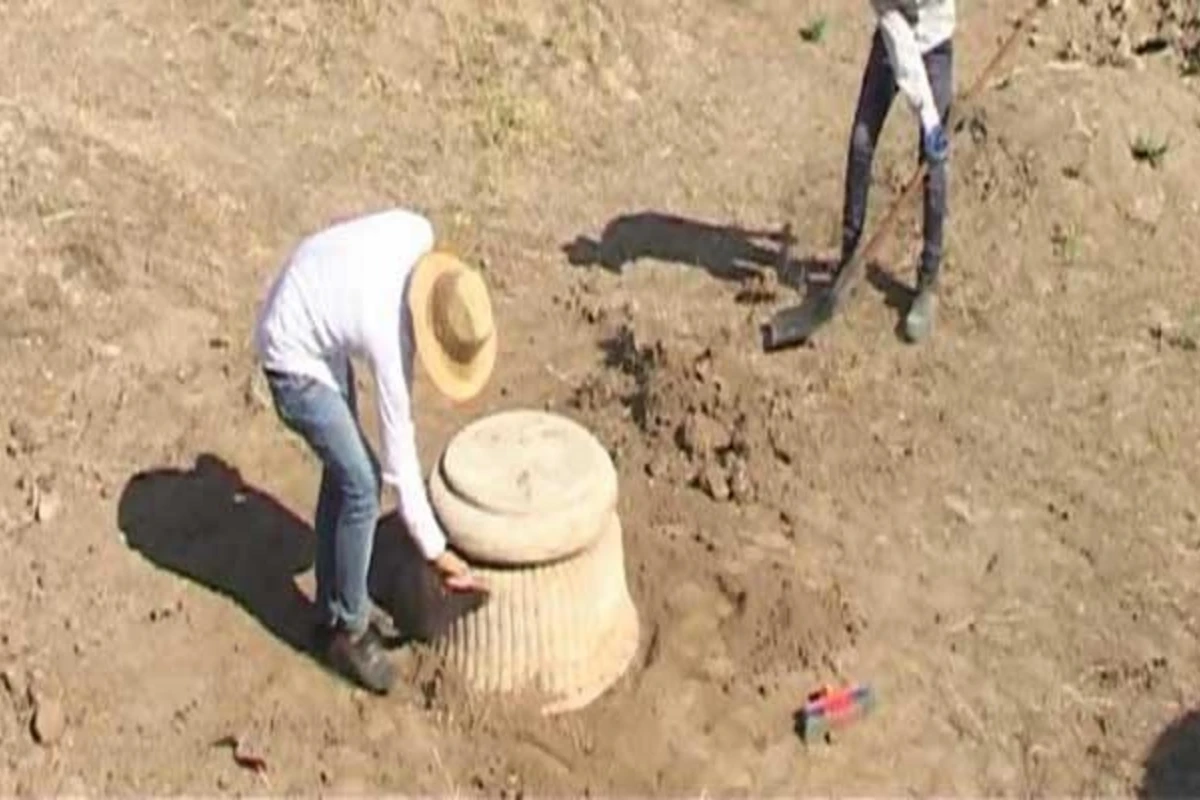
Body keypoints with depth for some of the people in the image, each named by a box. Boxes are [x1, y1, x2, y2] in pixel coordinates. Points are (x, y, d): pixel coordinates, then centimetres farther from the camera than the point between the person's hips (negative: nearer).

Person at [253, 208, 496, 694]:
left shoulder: (419, 235, -21)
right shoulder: (389, 338, -33)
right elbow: (399, 456, -24)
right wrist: (435, 550, -17)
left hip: (314, 321, 9)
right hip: (295, 358, -9)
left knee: (342, 472, 14)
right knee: (361, 485, -11)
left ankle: (331, 611, 27)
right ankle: (347, 629, 5)